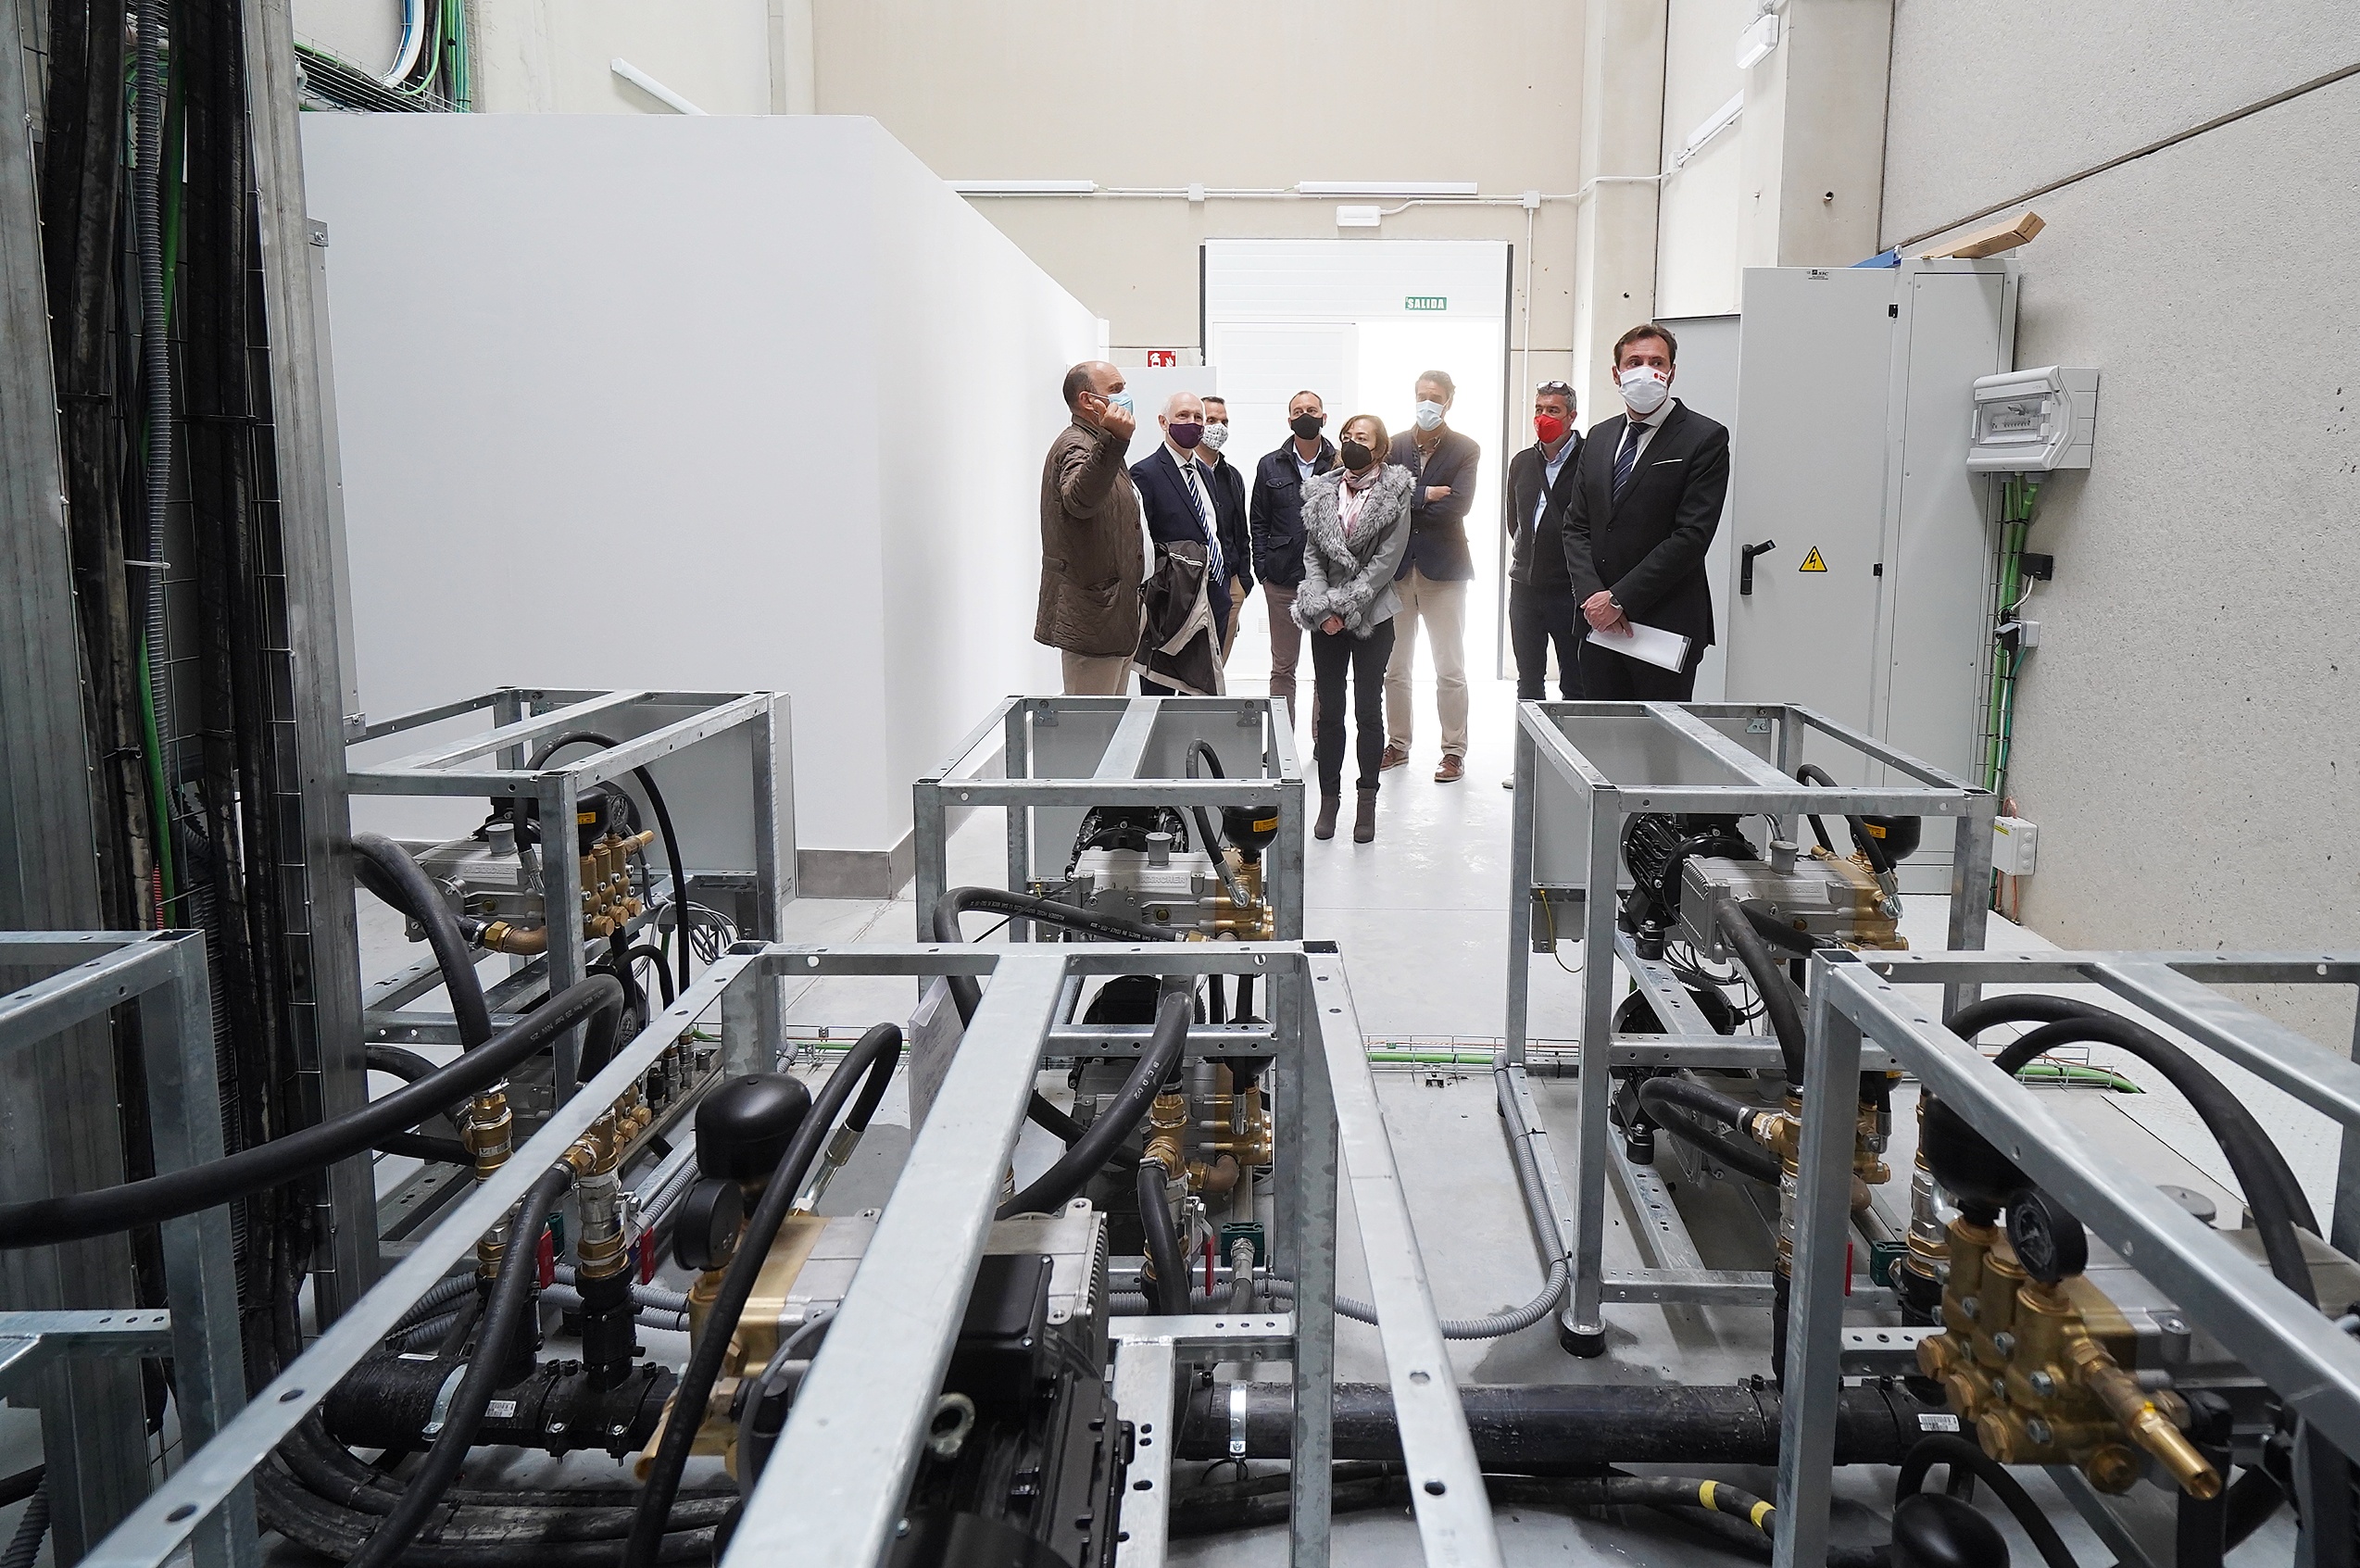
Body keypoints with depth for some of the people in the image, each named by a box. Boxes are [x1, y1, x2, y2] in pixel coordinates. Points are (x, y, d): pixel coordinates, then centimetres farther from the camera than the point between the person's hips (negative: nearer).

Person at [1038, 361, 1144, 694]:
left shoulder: (1097, 445, 21)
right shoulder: (1076, 446, -15)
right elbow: (1080, 500, -40)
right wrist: (1113, 441, -53)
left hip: (1112, 615, 11)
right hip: (1092, 616, -11)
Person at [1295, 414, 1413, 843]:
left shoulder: (1395, 494, -3)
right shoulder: (1321, 493, 7)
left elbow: (1387, 559, -9)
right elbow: (1311, 554, 5)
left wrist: (1344, 604, -14)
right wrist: (1321, 608, -8)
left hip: (1372, 615, -3)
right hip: (1325, 618, 3)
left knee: (1368, 709, 1)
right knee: (1329, 710, 5)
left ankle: (1367, 802, 10)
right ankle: (1329, 798, 13)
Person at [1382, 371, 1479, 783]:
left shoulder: (1465, 450, -2)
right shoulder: (1394, 446, 7)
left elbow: (1455, 508, -15)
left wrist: (1405, 502, -11)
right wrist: (1425, 497, -17)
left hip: (1442, 567, -3)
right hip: (1397, 566, 3)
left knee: (1450, 670, 0)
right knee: (1394, 667, 10)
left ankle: (1455, 752, 7)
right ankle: (1398, 745, 22)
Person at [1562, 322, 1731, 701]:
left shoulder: (1705, 438, -5)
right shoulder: (1599, 436, 14)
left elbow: (1691, 537, -13)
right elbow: (1576, 525, 11)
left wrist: (1619, 598, -15)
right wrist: (1592, 596, -6)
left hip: (1665, 624, -5)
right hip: (1599, 626, 5)